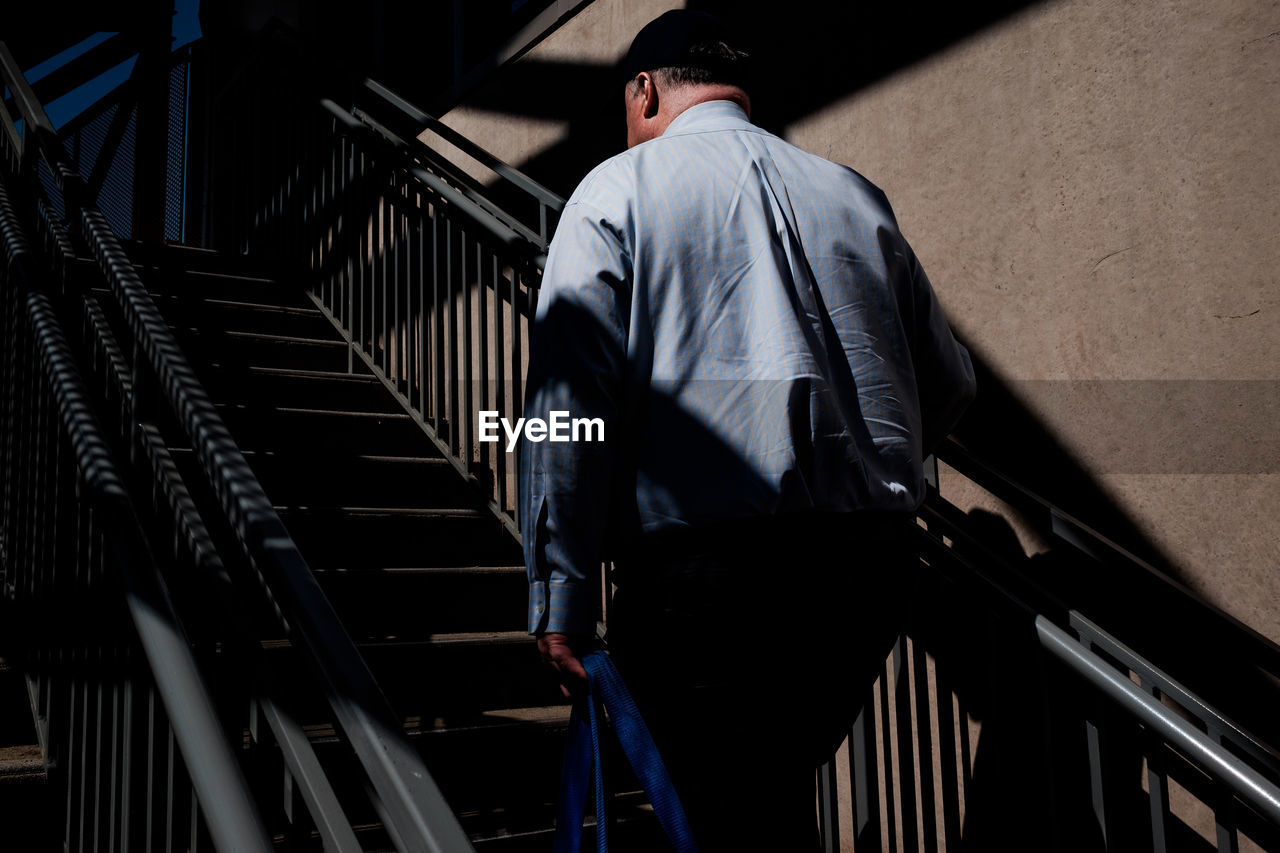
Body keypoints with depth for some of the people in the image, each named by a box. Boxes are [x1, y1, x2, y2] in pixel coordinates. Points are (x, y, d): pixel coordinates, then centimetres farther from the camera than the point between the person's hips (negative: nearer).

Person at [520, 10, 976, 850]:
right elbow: (950, 381, 20)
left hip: (703, 552, -5)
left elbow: (568, 398, -6)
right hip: (871, 556, 6)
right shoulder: (854, 194, 18)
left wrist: (561, 595, -6)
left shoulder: (617, 189, 5)